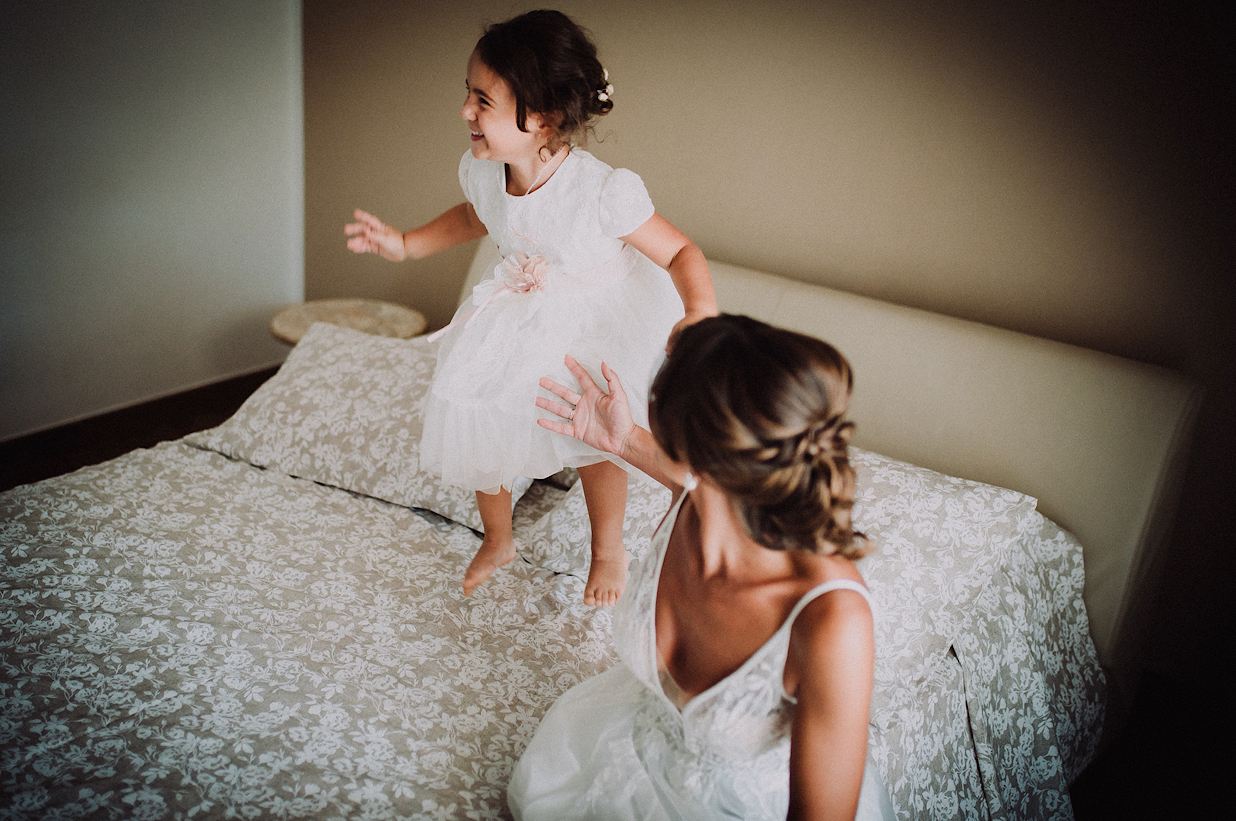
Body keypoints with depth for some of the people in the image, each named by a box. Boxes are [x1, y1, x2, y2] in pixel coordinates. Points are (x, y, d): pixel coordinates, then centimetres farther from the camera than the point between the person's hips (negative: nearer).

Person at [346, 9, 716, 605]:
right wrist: (404, 244, 3)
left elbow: (680, 253, -25)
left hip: (592, 321, -5)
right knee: (473, 422, 5)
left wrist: (699, 313, -44)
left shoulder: (602, 192, -34)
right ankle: (497, 540, 36)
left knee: (590, 439, 1)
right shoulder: (481, 172, -16)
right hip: (516, 319, 5)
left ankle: (608, 550, 35)